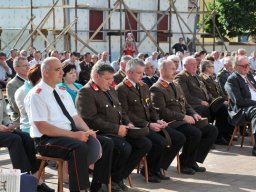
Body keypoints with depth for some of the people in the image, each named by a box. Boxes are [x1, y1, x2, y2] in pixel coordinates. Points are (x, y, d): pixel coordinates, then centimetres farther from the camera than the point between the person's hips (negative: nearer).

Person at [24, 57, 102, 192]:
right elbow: (42, 127, -18)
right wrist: (73, 135, -23)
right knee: (79, 147, -34)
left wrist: (87, 131, -8)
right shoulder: (36, 95, -9)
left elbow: (75, 117, 15)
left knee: (97, 143, -18)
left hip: (69, 135, 8)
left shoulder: (62, 92, 16)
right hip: (47, 140, -8)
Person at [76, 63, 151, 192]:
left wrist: (127, 123, 6)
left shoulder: (110, 90, 19)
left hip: (119, 131, 9)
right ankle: (109, 179, -7)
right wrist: (116, 128, -19)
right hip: (100, 133, -9)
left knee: (145, 144, -5)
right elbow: (91, 120, -20)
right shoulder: (85, 92, -11)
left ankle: (119, 177, 3)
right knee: (125, 147, -33)